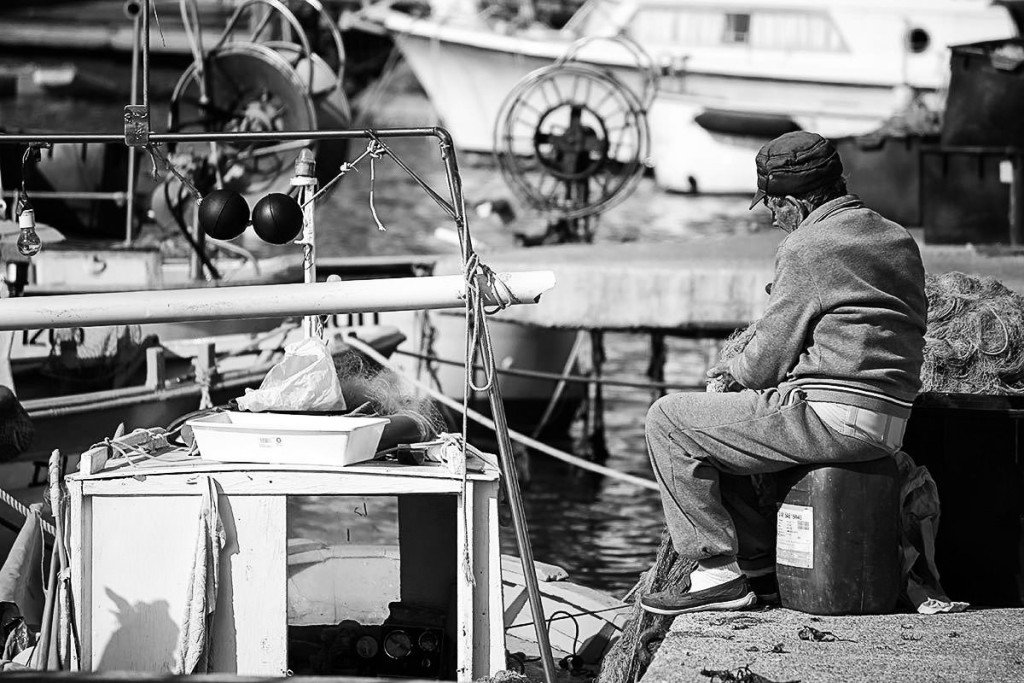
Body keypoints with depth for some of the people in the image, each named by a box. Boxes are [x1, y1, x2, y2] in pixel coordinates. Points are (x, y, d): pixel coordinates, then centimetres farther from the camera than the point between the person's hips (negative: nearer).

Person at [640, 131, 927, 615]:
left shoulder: (807, 248, -12)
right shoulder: (900, 241, 15)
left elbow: (768, 360, -9)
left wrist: (735, 370, 15)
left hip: (828, 420, -10)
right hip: (887, 427, 10)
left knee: (669, 421, 0)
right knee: (722, 426, 27)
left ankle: (719, 572, -2)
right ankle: (760, 562, 24)